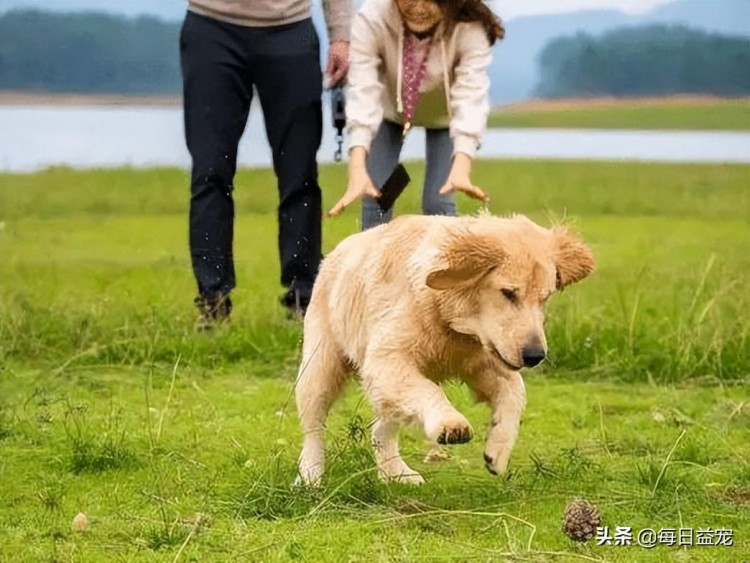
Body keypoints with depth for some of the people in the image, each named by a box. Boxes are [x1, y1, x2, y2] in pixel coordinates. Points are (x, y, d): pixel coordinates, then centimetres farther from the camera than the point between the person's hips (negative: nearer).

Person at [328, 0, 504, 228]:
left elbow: (471, 97, -43)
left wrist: (461, 167, -59)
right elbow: (363, 92, -41)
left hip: (443, 113, -1)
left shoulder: (470, 28, -37)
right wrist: (357, 169, -53)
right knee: (375, 197, -7)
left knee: (438, 203, -10)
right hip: (390, 107, 1)